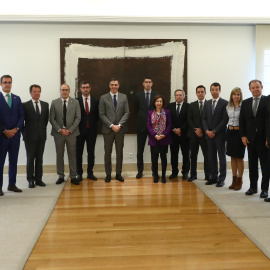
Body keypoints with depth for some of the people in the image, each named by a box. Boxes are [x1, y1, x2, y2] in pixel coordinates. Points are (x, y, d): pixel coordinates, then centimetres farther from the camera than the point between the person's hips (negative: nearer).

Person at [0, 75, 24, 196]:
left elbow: (21, 115, 8)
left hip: (15, 134, 5)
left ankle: (12, 184, 17)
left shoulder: (17, 98, 12)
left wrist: (16, 129, -6)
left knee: (13, 161, 9)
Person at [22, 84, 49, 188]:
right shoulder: (25, 105, -2)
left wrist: (43, 128, 8)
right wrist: (24, 132, -2)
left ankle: (38, 179, 14)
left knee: (39, 158, 7)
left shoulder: (45, 105, 10)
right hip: (30, 136, -3)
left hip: (41, 136, 3)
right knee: (30, 158, 2)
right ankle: (30, 180, 9)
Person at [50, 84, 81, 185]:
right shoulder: (54, 103, 6)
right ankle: (61, 176, 15)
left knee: (72, 155, 3)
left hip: (71, 132, 0)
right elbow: (52, 118, 2)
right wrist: (59, 130, -10)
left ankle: (73, 177, 9)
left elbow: (78, 118, 0)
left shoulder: (75, 102, 5)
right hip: (58, 133, 1)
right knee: (59, 155, 6)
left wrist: (70, 130, -9)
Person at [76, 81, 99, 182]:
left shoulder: (95, 101, 6)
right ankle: (79, 173, 13)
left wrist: (94, 125, -1)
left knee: (91, 153, 7)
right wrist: (76, 128, -5)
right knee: (79, 153, 4)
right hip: (80, 131, -1)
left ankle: (90, 173, 16)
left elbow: (97, 115, 8)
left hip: (92, 130, 2)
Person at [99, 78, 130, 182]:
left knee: (119, 152, 8)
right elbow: (101, 114, -3)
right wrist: (111, 125, -13)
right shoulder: (103, 98, 1)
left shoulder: (124, 97, 7)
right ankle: (108, 174, 15)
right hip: (108, 129, -1)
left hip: (120, 129, 1)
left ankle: (119, 174, 17)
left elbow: (127, 113, 2)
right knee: (107, 152, 5)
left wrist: (119, 125, -11)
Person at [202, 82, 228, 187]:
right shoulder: (207, 103, 12)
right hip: (209, 134, 5)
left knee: (222, 156, 2)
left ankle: (221, 179, 8)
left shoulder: (225, 103, -5)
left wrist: (214, 131, -13)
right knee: (211, 157, 8)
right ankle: (214, 177, 17)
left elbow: (225, 119, -10)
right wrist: (207, 131, -5)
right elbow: (204, 118, 10)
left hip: (220, 134, -5)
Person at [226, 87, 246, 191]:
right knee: (232, 157, 10)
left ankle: (239, 181, 11)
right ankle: (234, 179, 19)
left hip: (239, 132, -5)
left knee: (239, 157, 1)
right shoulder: (228, 107, 9)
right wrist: (230, 126, 8)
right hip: (230, 132, 6)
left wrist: (238, 128, -13)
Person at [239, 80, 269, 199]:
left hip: (263, 139, -4)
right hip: (250, 139, 4)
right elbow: (242, 120, 10)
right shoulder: (245, 103, 11)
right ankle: (253, 187, 21)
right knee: (252, 164, 11)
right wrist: (243, 136, 1)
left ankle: (264, 189, 10)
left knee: (265, 165, 3)